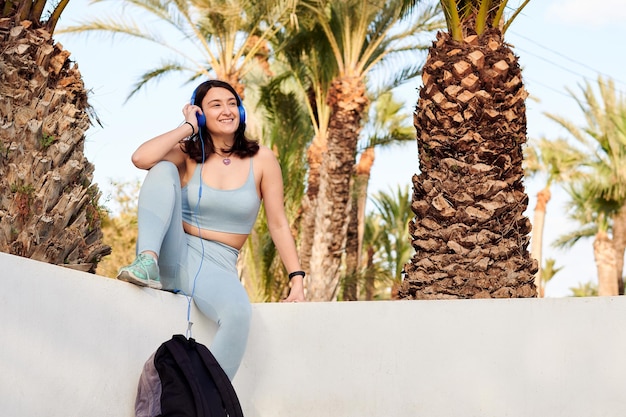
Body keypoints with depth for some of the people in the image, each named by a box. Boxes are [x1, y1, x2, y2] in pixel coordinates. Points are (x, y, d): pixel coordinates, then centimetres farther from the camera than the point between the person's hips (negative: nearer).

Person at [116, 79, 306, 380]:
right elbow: (140, 158, -17)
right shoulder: (188, 154, 4)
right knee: (163, 169, -19)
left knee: (239, 313, -37)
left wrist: (297, 278, -6)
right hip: (174, 255, 1)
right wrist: (188, 127, -6)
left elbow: (278, 224, 3)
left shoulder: (261, 159, 3)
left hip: (217, 266, -1)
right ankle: (147, 262, -34)